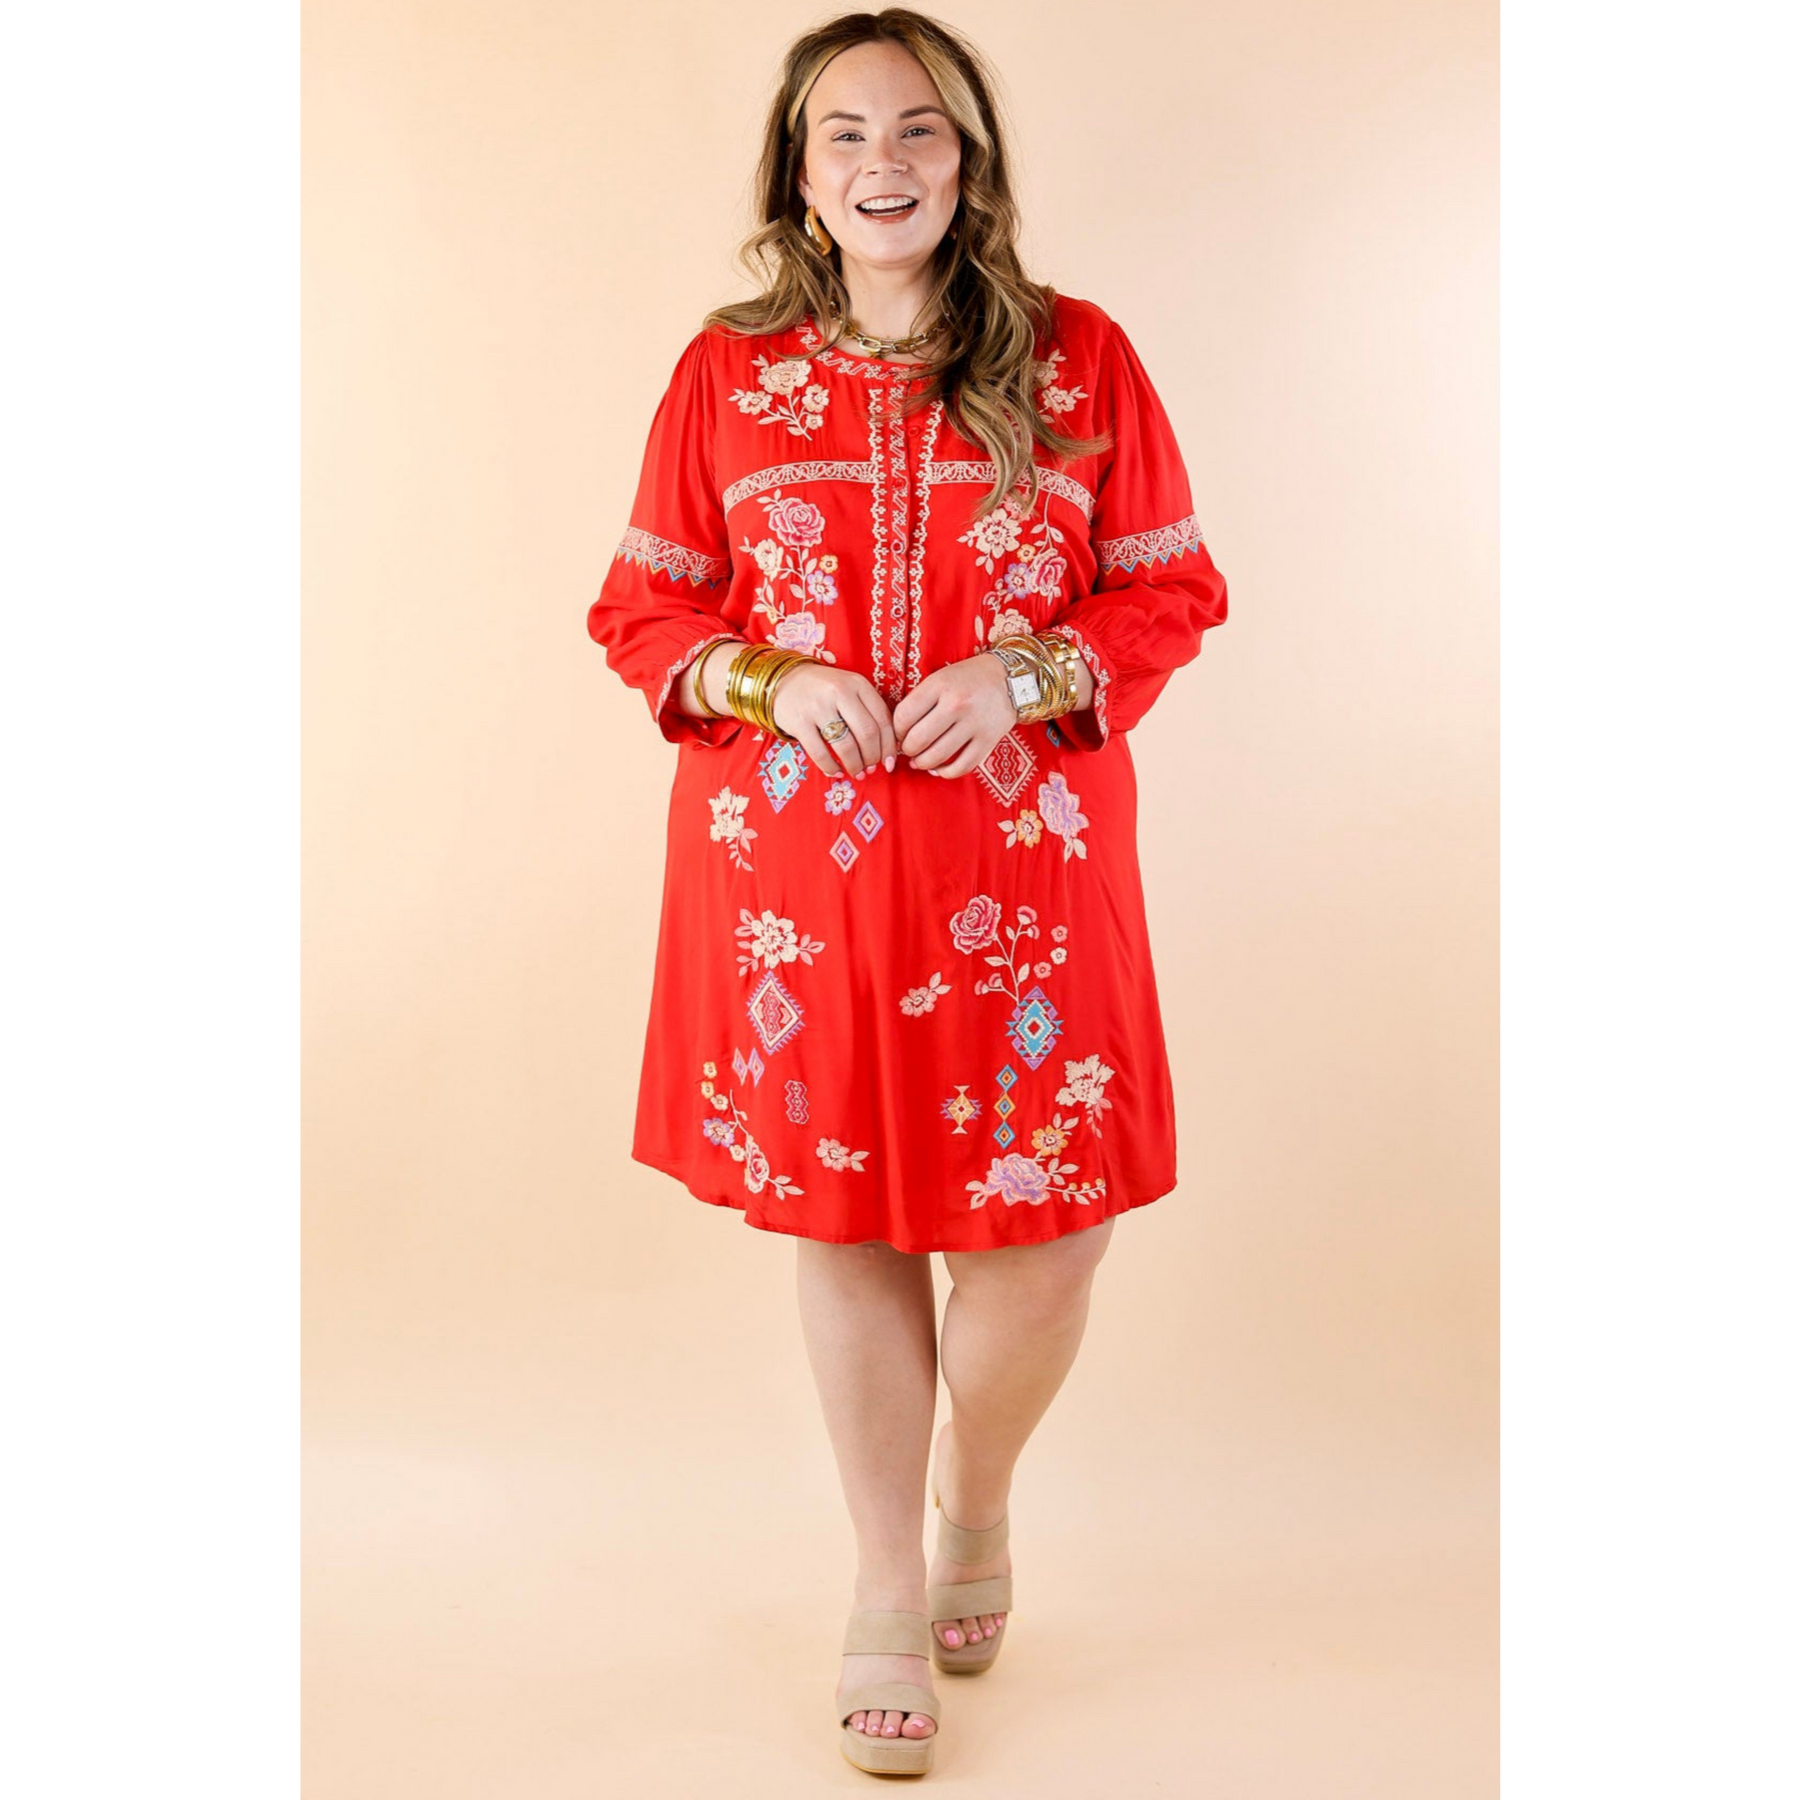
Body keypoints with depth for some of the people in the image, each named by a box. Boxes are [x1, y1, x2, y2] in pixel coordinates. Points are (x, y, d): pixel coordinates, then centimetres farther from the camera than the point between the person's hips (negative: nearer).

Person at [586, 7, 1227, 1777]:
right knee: (841, 1224, 9)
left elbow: (1174, 589, 5)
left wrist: (1022, 674, -13)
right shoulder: (726, 372, 4)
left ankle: (977, 1495, 35)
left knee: (1048, 1225, 0)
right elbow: (640, 607, 8)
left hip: (1021, 863, 0)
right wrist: (769, 682, -11)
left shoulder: (1079, 358, 2)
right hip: (790, 864, 1)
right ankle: (889, 1582, 31)